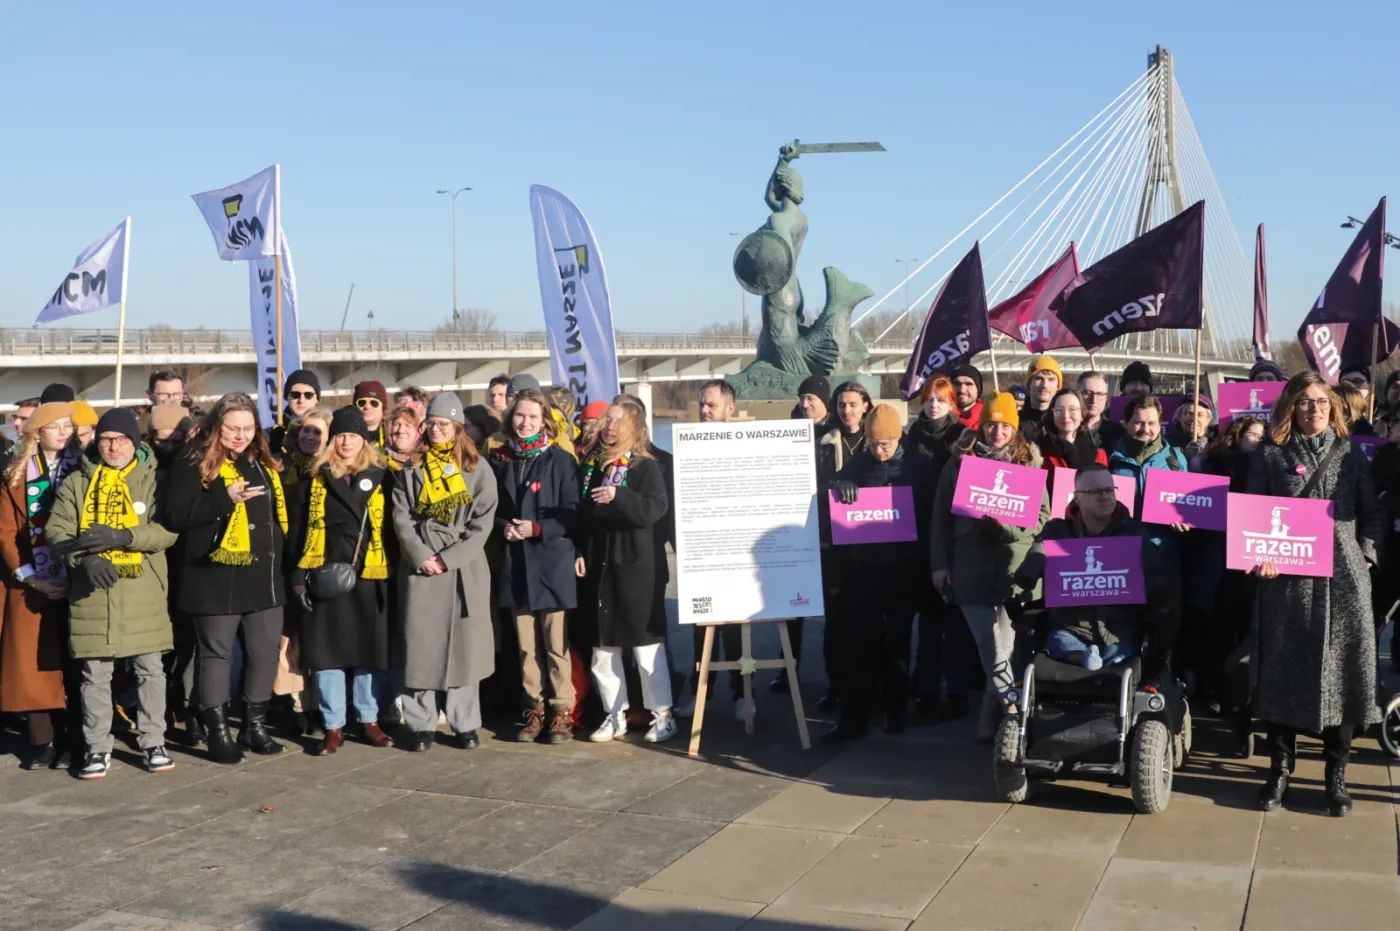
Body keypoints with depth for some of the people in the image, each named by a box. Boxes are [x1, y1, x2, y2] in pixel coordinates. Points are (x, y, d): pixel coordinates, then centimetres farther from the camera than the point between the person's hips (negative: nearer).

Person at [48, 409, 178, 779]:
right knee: (95, 673, 6)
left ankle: (152, 743, 16)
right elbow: (57, 529, 2)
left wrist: (120, 537, -20)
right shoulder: (78, 482, 10)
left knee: (149, 669, 5)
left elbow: (169, 529, -8)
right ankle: (98, 748, 16)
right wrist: (86, 558, -16)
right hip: (92, 591, 1)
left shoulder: (153, 479, 4)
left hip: (143, 592, -1)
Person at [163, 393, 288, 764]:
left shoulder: (265, 464, 14)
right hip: (216, 579, -6)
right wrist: (225, 499, -21)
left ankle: (255, 725, 22)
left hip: (264, 578, 6)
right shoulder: (193, 465, -5)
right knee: (215, 654, 3)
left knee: (264, 653, 9)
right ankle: (217, 732, 12)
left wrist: (286, 564, 16)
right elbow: (174, 515, -14)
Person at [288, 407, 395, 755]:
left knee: (369, 650, 6)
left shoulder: (380, 477, 6)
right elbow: (296, 530, 4)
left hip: (370, 578, 0)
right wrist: (298, 576, -4)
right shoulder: (313, 479, 5)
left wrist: (392, 572, -2)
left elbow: (392, 528, 5)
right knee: (328, 650, 2)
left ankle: (369, 721, 19)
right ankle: (333, 727, 11)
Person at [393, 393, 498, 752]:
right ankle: (421, 725, 8)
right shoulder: (411, 469, 9)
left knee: (464, 644, 2)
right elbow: (401, 518, 2)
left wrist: (448, 558, -11)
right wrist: (421, 556, -12)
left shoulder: (477, 469, 4)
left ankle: (465, 725, 11)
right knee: (420, 645, 1)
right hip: (419, 568, 1)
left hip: (464, 568, -1)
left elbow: (482, 522, -3)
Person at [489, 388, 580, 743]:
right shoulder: (499, 460, 10)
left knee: (557, 644, -3)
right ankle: (533, 710, 14)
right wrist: (504, 528, -6)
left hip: (552, 562, -3)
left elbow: (572, 513, -4)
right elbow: (489, 510, 14)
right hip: (514, 564, 3)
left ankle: (561, 712, 4)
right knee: (526, 645, 7)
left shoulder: (560, 460, 0)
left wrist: (537, 529, -15)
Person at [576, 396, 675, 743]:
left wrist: (619, 496, -31)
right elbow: (579, 515, 16)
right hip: (597, 566, 5)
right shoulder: (590, 465, 12)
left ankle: (662, 715, 7)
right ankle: (615, 715, 18)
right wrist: (578, 552, 4)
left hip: (635, 566, -5)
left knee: (646, 643, -2)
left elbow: (655, 509, -18)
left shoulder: (647, 467, -3)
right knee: (602, 646, 8)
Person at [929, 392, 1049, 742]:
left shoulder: (1029, 461, 6)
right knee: (991, 648, -2)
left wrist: (1009, 524, -16)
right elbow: (941, 514, 9)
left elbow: (1042, 515, 3)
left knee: (1000, 646, 2)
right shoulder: (960, 460, 8)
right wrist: (939, 562, 3)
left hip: (1015, 564, 0)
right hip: (970, 564, 1)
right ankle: (1012, 706, 8)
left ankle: (994, 709, 17)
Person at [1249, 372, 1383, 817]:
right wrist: (1262, 555, -11)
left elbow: (1373, 514, 13)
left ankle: (1336, 776, 14)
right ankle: (1279, 771, 16)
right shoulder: (1269, 456, 6)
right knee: (1283, 673, 3)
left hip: (1343, 583, 1)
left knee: (1342, 673, 2)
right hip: (1287, 580, -1)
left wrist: (1365, 554, 0)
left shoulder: (1351, 456, 10)